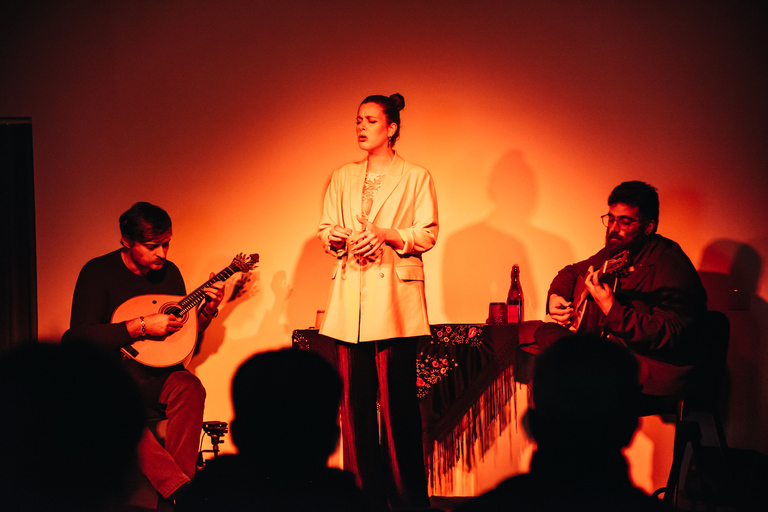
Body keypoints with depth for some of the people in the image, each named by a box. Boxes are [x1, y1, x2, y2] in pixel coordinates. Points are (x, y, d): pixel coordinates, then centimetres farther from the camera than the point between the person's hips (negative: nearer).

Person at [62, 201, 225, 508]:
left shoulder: (169, 272, 8)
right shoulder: (97, 273, -7)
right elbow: (79, 336, -18)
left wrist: (207, 311, -3)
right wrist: (142, 326, -21)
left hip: (155, 377, 4)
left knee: (189, 388, -29)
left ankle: (176, 497, -31)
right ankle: (179, 487, -43)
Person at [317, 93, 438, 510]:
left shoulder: (416, 177, 7)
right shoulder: (342, 178, 19)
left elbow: (427, 234, 0)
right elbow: (325, 228, 17)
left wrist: (386, 235, -14)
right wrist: (337, 238, -6)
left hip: (395, 297, -4)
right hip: (349, 298, 4)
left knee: (397, 398, -8)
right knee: (355, 398, 0)